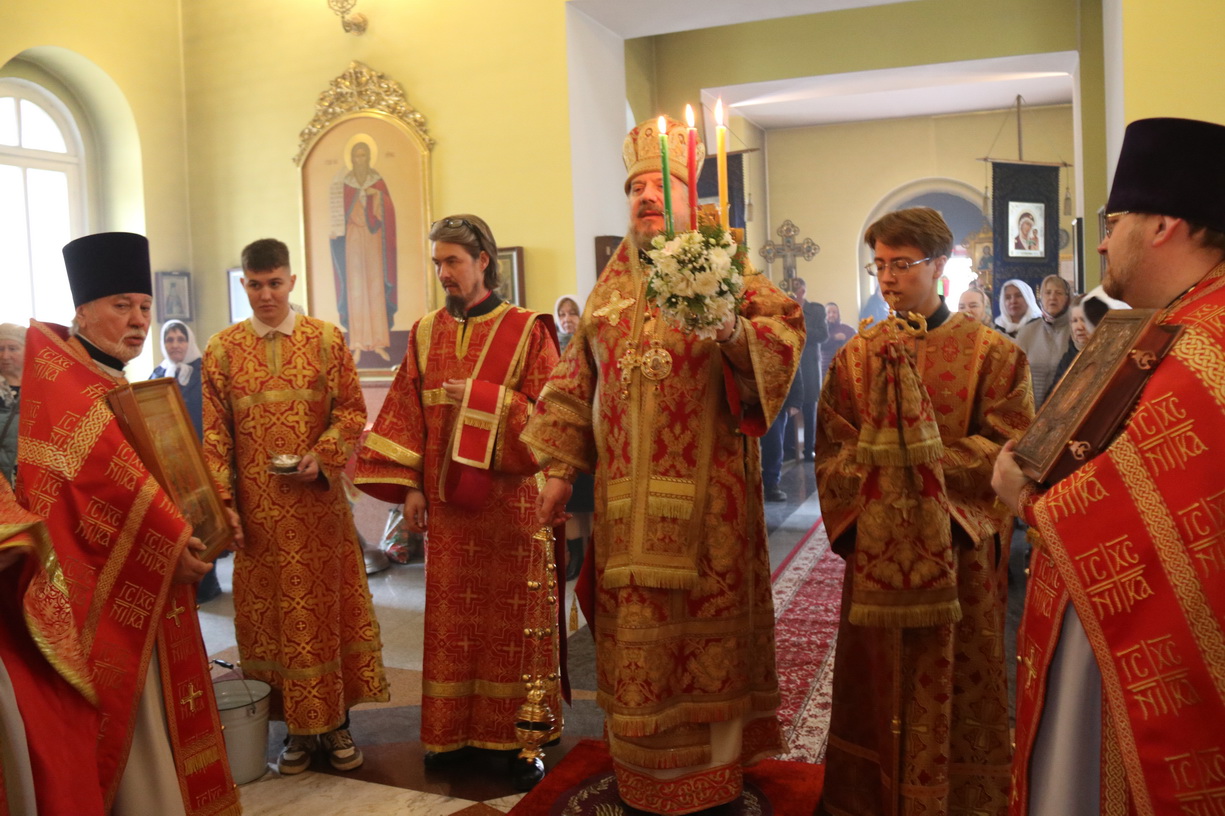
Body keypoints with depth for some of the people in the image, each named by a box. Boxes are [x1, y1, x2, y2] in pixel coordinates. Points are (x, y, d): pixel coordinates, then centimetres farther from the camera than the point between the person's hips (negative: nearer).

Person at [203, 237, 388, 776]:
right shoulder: (222, 349, 4)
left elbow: (352, 410, 2)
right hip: (257, 508, 1)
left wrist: (321, 456, -14)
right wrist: (219, 502, -6)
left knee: (328, 606, 6)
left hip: (318, 503, -1)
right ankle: (296, 728, 20)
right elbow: (214, 433, 3)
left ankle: (336, 722, 20)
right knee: (271, 614, 6)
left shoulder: (327, 339, 2)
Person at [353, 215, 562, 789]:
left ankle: (520, 736, 15)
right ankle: (453, 730, 23)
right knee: (450, 617, 9)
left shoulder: (526, 330, -4)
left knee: (513, 618, 4)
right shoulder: (426, 334, 9)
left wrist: (481, 396, -15)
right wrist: (408, 486, 0)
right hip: (446, 500, 3)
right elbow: (407, 414, 8)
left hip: (509, 499, -3)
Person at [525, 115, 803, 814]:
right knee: (634, 632, 8)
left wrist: (736, 331, -34)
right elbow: (575, 384, 16)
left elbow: (783, 325, -13)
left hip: (708, 494, -3)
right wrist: (559, 470, 11)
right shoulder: (610, 291, 15)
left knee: (708, 627, 3)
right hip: (626, 497, 3)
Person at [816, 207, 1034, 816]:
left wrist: (930, 461, -16)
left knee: (954, 692, 9)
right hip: (876, 553, 2)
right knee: (879, 691, 11)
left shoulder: (994, 354, -2)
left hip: (959, 554, -2)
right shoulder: (856, 357, 6)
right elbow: (833, 457, 3)